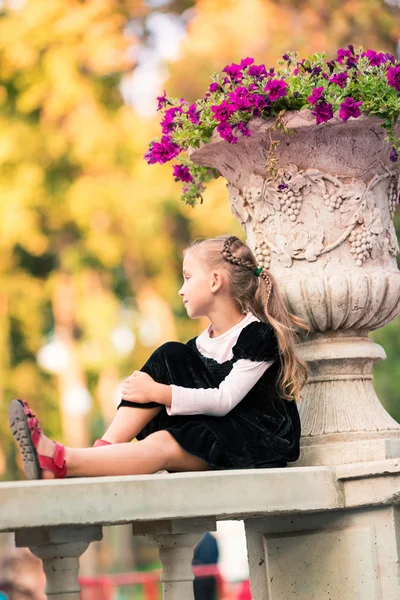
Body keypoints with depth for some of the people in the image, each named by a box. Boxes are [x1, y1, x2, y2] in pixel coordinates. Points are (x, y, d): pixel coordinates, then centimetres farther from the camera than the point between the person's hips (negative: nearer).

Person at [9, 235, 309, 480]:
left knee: (162, 446, -32)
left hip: (258, 440, -7)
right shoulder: (203, 343, 12)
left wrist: (159, 393, -21)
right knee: (169, 357, -5)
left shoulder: (259, 336, -13)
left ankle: (59, 461, -45)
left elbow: (224, 400, -21)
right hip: (208, 435, 7)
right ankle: (105, 448, -20)